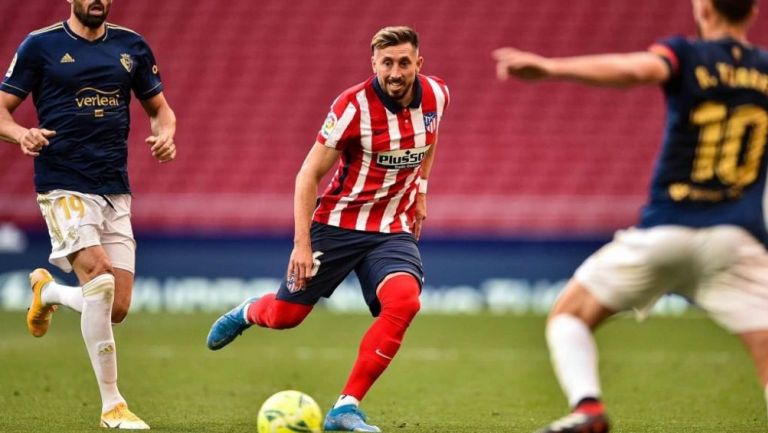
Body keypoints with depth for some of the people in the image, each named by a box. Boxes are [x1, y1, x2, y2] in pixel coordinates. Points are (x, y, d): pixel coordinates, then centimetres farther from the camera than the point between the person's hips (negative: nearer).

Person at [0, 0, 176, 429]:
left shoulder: (132, 47, 10)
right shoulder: (40, 45, -1)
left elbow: (160, 107, 19)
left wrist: (166, 133, -5)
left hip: (115, 191, 5)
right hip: (63, 186, -5)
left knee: (118, 308, 0)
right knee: (100, 282, -23)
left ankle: (49, 291, 34)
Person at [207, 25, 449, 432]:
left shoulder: (436, 95, -5)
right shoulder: (353, 105, -20)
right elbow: (309, 174, -14)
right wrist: (302, 243, -19)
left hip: (394, 228, 3)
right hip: (338, 223, -3)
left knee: (404, 301, -26)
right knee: (285, 315, 4)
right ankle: (248, 312, 46)